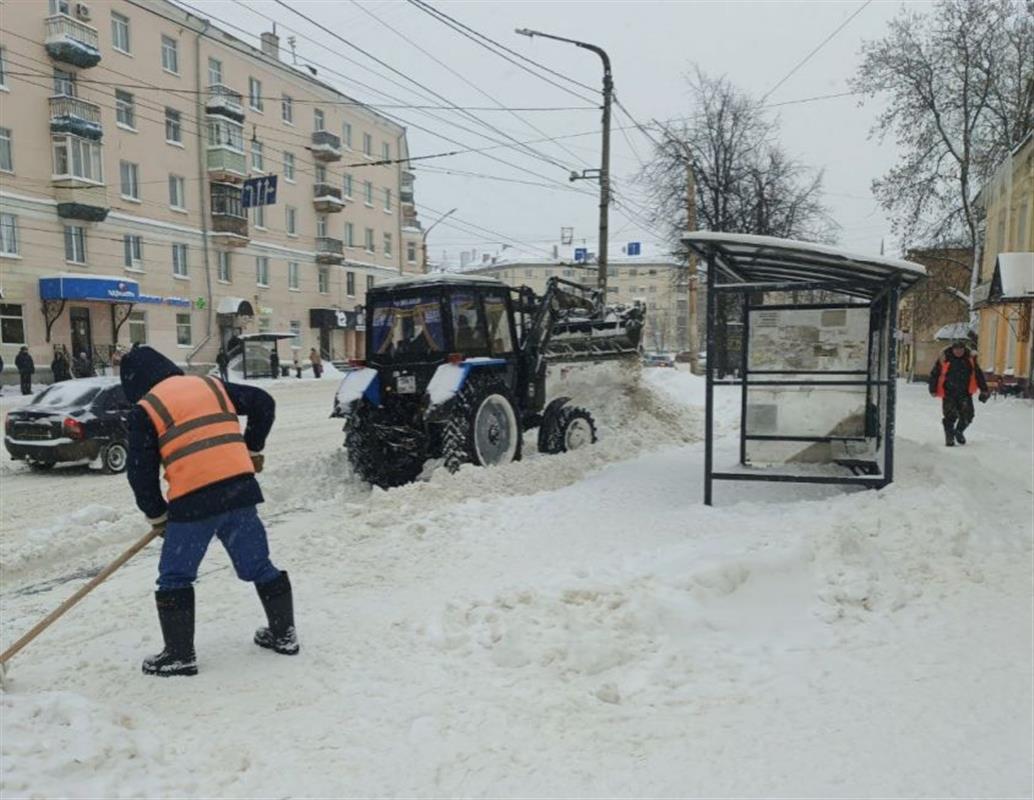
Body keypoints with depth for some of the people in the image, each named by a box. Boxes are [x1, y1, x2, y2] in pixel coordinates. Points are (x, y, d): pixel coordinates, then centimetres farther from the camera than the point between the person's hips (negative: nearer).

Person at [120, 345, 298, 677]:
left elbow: (141, 471, 4)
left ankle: (180, 655, 17)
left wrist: (156, 514, 17)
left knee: (175, 577, 13)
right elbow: (263, 403, 18)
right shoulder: (211, 385, 16)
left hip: (194, 500, -5)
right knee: (258, 565, 17)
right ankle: (284, 633, 27)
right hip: (240, 488, 5)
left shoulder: (145, 409, 4)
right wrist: (251, 450, 26)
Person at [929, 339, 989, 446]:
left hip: (965, 393, 3)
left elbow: (979, 375, 10)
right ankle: (949, 436, 11)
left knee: (967, 415, -1)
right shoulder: (944, 359, -6)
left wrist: (984, 390, 9)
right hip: (948, 393, -3)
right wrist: (933, 390, -4)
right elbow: (935, 374, -1)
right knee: (950, 416, -8)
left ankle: (959, 431, 26)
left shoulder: (970, 359, 3)